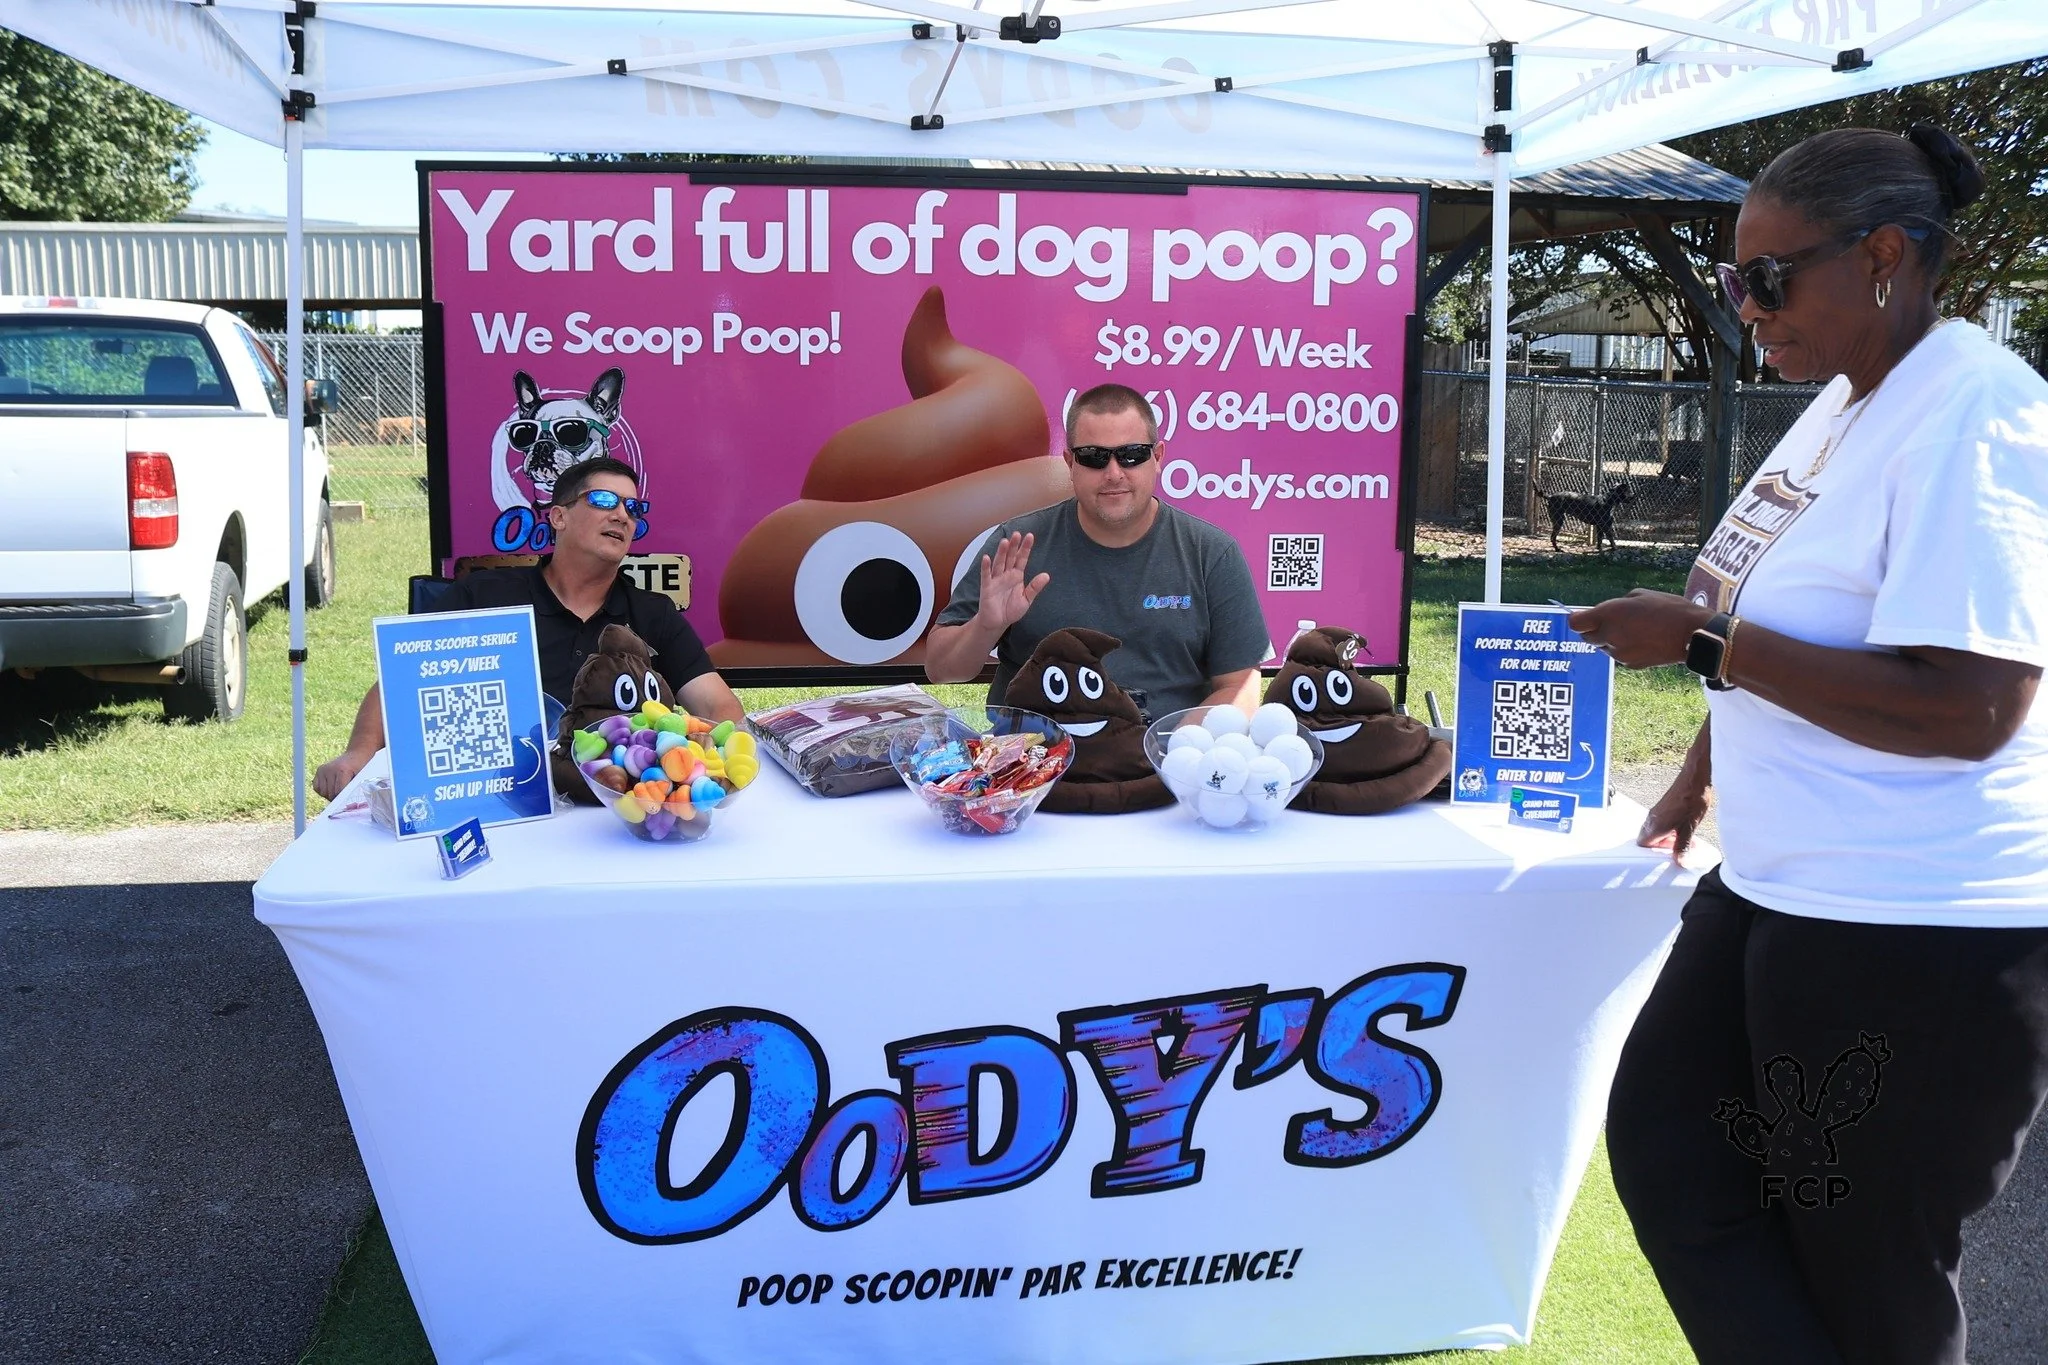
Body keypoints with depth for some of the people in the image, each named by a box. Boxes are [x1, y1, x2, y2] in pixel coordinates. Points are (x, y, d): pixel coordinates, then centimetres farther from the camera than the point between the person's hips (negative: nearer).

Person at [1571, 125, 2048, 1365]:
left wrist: (1704, 641, -24)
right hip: (1781, 891, 10)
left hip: (1914, 936, -10)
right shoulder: (1848, 400, 10)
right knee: (1663, 1138, 15)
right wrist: (1709, 766, 23)